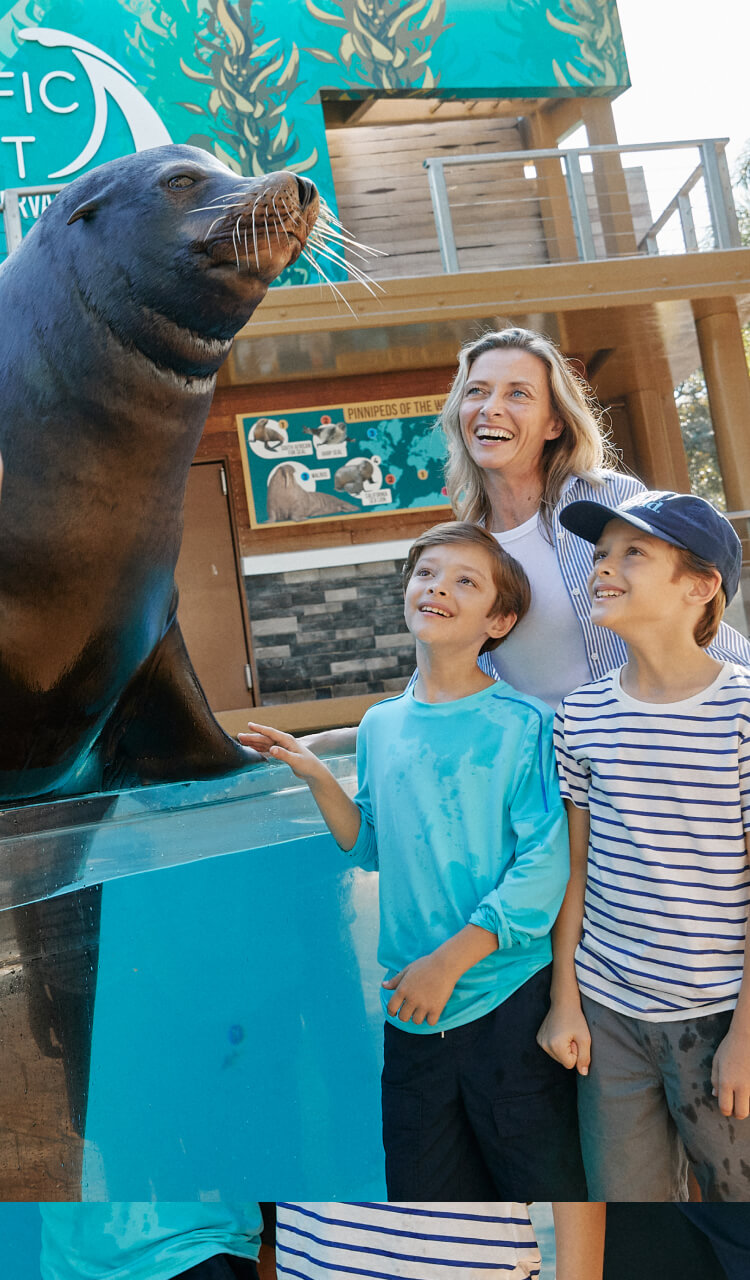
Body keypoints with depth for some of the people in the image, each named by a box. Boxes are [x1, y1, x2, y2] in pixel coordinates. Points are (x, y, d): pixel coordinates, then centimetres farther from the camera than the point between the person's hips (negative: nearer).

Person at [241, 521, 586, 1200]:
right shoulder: (380, 725, 5)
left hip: (508, 996, -4)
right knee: (423, 1189, 16)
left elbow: (546, 863, -13)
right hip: (409, 1008, 5)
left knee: (542, 1181, 8)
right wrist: (318, 779, -1)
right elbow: (374, 850, 11)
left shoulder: (523, 724, -9)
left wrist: (450, 960, -17)